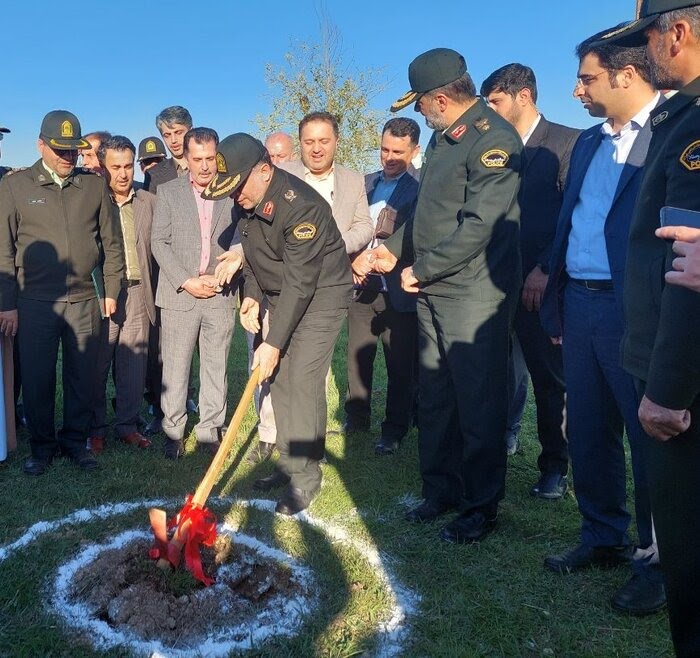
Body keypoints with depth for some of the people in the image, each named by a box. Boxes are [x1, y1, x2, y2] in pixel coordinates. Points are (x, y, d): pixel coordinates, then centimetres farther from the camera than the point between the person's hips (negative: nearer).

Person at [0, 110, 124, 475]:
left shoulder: (94, 185, 7)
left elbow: (111, 241, 10)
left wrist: (111, 290, 7)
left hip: (85, 300, 2)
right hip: (35, 302, -1)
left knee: (82, 376, 8)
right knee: (36, 379, 5)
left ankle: (75, 440, 24)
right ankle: (42, 445, 22)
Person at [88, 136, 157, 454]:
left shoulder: (148, 202, 10)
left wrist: (150, 289, 7)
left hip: (137, 293, 3)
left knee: (133, 364, 7)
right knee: (96, 365, 3)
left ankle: (127, 424, 21)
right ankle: (96, 428, 17)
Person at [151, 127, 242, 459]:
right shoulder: (168, 192, 5)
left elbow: (240, 242, 4)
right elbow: (159, 242, 0)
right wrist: (186, 281, -9)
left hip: (220, 295, 1)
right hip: (178, 295, 0)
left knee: (216, 367, 7)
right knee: (174, 368, 4)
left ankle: (210, 429, 18)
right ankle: (173, 431, 16)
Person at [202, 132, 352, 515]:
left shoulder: (301, 206, -28)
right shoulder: (247, 202, -1)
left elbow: (299, 282, -29)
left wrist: (274, 343, -27)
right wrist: (252, 294, 0)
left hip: (320, 295, -8)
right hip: (283, 296, 8)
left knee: (302, 380, -13)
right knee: (279, 378, 6)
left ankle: (305, 476, -1)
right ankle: (288, 464, 18)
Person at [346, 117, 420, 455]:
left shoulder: (422, 188, -7)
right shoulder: (366, 183, 13)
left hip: (397, 291, -6)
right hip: (361, 286, 6)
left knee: (400, 364, 4)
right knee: (357, 357, 15)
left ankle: (394, 429, 17)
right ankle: (356, 417, 31)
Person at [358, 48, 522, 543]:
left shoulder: (494, 139, -14)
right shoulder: (443, 138, 15)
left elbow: (480, 225, -21)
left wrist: (422, 269, -14)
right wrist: (394, 251, 15)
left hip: (475, 295, -9)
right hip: (434, 293, 9)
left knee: (479, 402, 1)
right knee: (435, 397, 14)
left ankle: (482, 506, 16)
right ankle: (441, 489, 29)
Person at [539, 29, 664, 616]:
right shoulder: (588, 143, 16)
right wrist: (556, 302, 12)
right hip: (579, 306, 7)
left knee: (649, 439, 4)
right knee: (588, 434, 14)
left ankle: (660, 561, 22)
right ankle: (603, 538, 32)